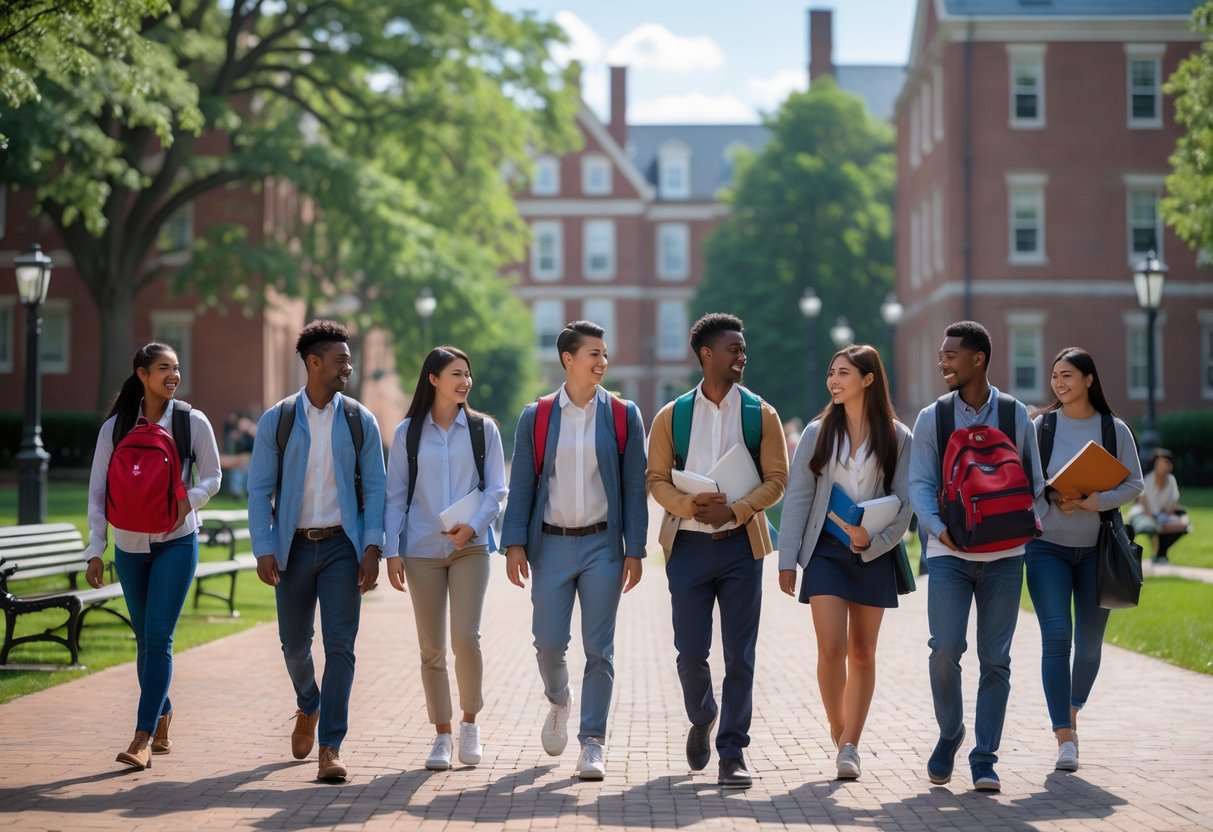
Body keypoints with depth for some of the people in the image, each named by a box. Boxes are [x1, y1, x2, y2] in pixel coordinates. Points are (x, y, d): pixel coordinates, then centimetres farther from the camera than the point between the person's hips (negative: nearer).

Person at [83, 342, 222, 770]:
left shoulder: (192, 423, -3)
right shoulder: (115, 428, 1)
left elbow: (212, 477, 5)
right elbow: (98, 491, 3)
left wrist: (186, 501, -16)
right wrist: (95, 550, -2)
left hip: (176, 542, -3)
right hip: (129, 546, 3)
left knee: (158, 637, -12)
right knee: (145, 639, 9)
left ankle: (144, 737, -12)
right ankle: (162, 726, 23)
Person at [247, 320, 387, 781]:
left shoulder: (359, 420, 2)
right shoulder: (276, 421, 0)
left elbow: (375, 487, 2)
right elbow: (259, 489, 0)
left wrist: (372, 547, -8)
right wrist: (264, 549, -9)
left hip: (341, 544, -1)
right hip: (294, 547, 1)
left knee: (340, 645, -9)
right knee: (295, 643, 11)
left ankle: (330, 747, -6)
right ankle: (308, 708, 42)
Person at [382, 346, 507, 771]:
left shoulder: (483, 429, 6)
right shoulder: (408, 432, 6)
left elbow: (496, 489, 3)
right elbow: (395, 495, 6)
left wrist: (472, 526, -14)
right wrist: (391, 551, 0)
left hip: (470, 547, -1)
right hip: (422, 549, 1)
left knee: (465, 636, -14)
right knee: (431, 648, 3)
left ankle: (470, 721, 7)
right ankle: (442, 735, 14)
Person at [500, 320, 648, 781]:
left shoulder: (624, 416, 3)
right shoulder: (536, 417, 4)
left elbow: (634, 488, 2)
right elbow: (521, 485, 4)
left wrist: (634, 551, -4)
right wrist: (515, 544, -5)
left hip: (602, 545, 0)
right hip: (551, 544, 1)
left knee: (598, 648, -1)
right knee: (549, 642, 1)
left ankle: (592, 743, 6)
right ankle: (559, 702, 34)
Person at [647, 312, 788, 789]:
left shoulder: (761, 414, 5)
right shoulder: (672, 415, 5)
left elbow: (777, 479, 0)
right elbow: (656, 480, 4)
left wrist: (734, 510, -14)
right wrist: (689, 505, -15)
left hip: (740, 544, 0)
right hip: (688, 544, 0)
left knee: (739, 656, -1)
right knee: (691, 651, 2)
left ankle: (733, 754, 5)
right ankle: (702, 719, 32)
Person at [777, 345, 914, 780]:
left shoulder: (897, 437, 1)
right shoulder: (818, 432, 4)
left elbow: (904, 502, 1)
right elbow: (797, 496, 3)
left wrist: (873, 539, -15)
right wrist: (787, 559, -2)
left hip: (874, 553, 0)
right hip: (826, 549, 0)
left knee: (862, 652, 5)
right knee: (831, 648, -10)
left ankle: (849, 745, 12)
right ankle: (837, 729, 12)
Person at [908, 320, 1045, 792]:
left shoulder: (1015, 415, 5)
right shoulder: (931, 417, 3)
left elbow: (1033, 481, 7)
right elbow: (920, 484, -2)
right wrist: (939, 528, -20)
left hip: (1003, 554, 1)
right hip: (949, 553, 0)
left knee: (995, 659, 1)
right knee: (945, 649, -12)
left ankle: (984, 761, 7)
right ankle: (949, 734, 13)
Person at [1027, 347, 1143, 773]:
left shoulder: (1115, 429, 0)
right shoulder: (1040, 426, 0)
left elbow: (1134, 483, 0)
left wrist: (1094, 502, -16)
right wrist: (1050, 497, -16)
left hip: (1096, 549, 1)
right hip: (1047, 547, -1)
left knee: (1089, 641, 10)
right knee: (1056, 639, -11)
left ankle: (1073, 707, 37)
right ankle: (1065, 737, -12)